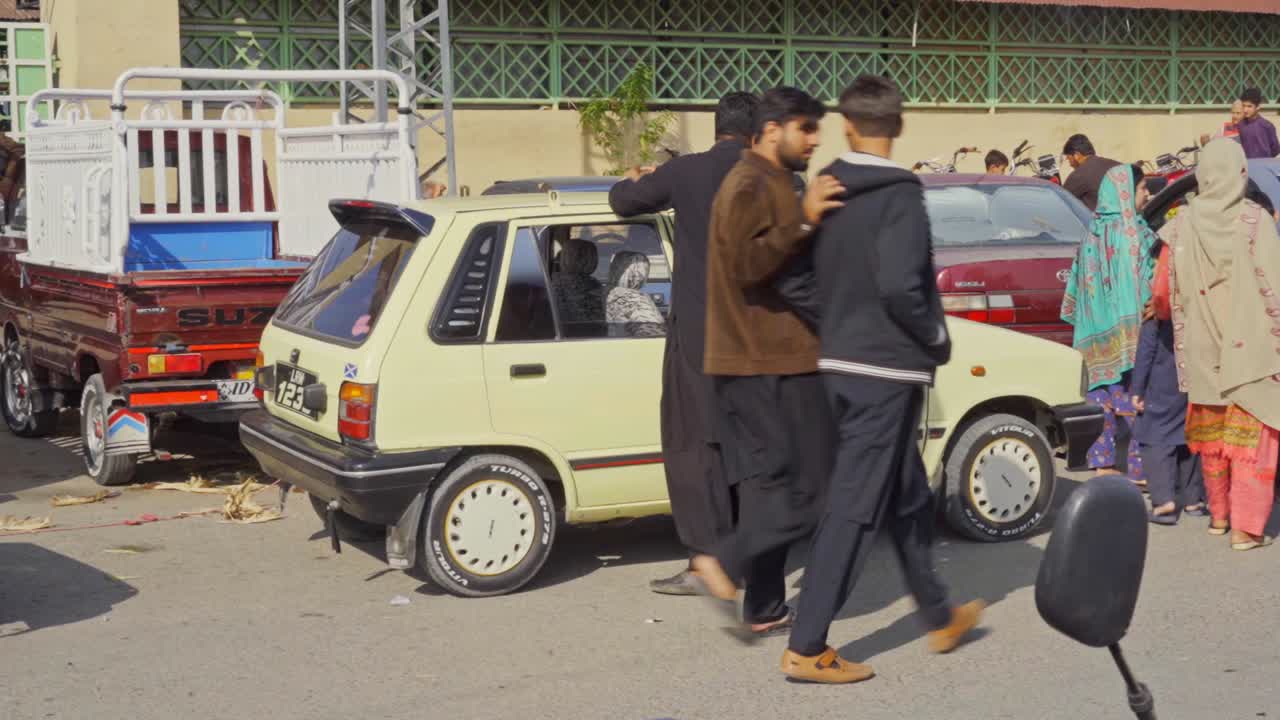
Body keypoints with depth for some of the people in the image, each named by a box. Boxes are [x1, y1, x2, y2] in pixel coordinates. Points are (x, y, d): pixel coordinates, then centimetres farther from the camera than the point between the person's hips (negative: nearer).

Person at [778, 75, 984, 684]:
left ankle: (941, 619, 33)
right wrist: (937, 340, -8)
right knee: (856, 507, -4)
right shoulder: (899, 195, -15)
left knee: (907, 499, 20)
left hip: (841, 363, 8)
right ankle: (806, 648, -3)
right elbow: (899, 287, -24)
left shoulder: (826, 192, 6)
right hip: (886, 368, -8)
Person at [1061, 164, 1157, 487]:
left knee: (1103, 394, 10)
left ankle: (1103, 460, 12)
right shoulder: (1131, 231, -10)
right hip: (1128, 325, -7)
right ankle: (1138, 466, -2)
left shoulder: (1093, 234, 10)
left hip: (1098, 331, 7)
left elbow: (1079, 285, 14)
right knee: (1131, 392, -4)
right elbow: (1142, 281, -11)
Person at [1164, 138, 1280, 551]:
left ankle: (1218, 515, 30)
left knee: (1211, 431, 17)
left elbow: (1172, 293, 1)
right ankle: (1245, 528, 1)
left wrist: (1183, 343, 10)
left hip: (1203, 348, 4)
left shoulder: (1183, 225, -3)